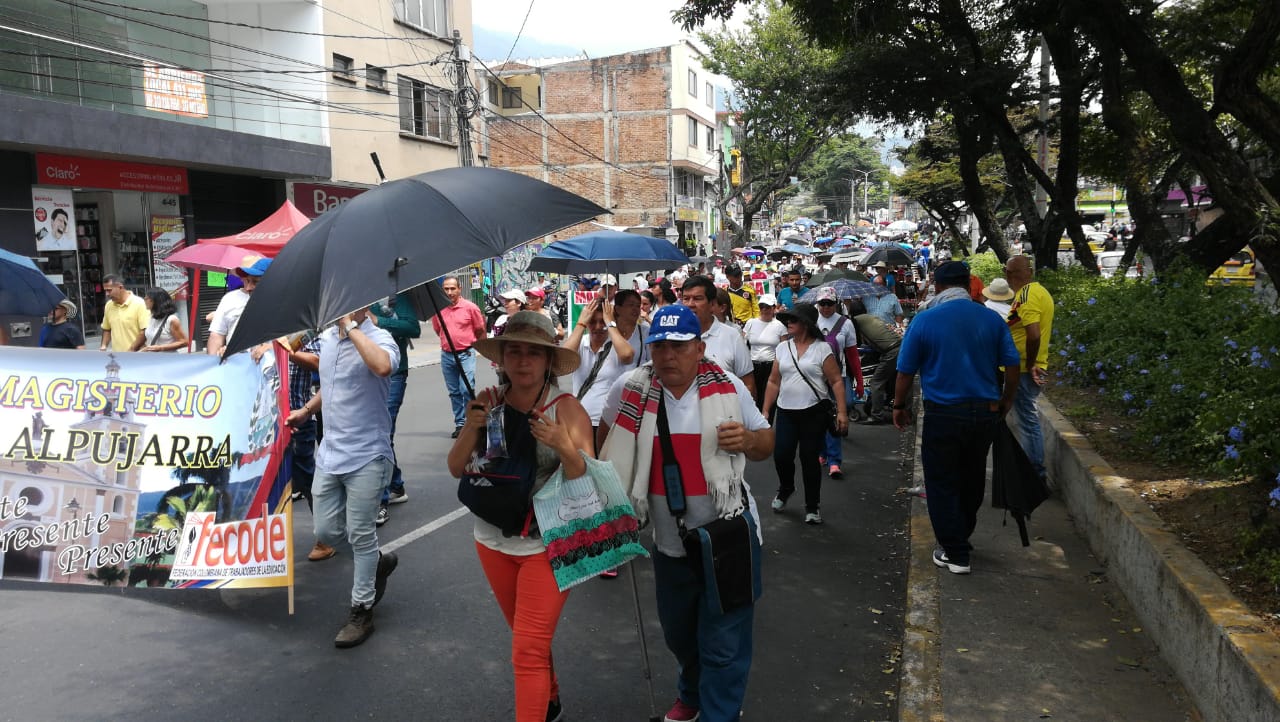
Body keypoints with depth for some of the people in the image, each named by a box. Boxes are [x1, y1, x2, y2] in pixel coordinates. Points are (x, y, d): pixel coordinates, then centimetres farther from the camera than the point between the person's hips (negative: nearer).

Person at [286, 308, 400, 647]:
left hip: (366, 457, -7)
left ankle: (362, 612, 20)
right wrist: (307, 409, 17)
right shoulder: (326, 338, 8)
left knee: (361, 537, 3)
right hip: (329, 452, 7)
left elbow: (383, 366, -42)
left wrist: (352, 327, -31)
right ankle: (378, 562, 39)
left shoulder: (379, 339, -15)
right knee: (327, 531, 13)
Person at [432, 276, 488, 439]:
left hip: (466, 354, -4)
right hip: (447, 356, 4)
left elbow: (480, 331, 5)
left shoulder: (470, 307, -7)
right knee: (454, 392, 10)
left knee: (467, 389, -12)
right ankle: (459, 423, 19)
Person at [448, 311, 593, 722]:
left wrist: (564, 447, -37)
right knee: (529, 636, 22)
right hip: (493, 541, 5)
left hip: (548, 545, -5)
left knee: (529, 650, -6)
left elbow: (588, 480, -19)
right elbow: (457, 469, -4)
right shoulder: (489, 403, -5)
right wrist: (472, 427, -22)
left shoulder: (566, 408, -16)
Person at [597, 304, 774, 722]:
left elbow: (766, 444, 2)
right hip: (669, 542, 3)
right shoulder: (629, 390, -7)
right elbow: (607, 441, 11)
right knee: (678, 635, 24)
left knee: (724, 646, 3)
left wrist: (748, 440, -21)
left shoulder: (727, 388, -9)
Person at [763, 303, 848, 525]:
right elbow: (774, 382, 12)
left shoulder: (822, 348, -5)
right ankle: (785, 488, 29)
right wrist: (765, 411, 9)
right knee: (781, 455, -3)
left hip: (814, 412, -3)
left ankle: (812, 506, 19)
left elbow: (836, 381, -5)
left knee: (809, 458, 1)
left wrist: (841, 411, -12)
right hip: (786, 412, 3)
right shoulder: (783, 347, 8)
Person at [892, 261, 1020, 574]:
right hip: (986, 411, 4)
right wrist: (1006, 401, 16)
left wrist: (899, 406, 8)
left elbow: (905, 371, -6)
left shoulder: (924, 320, -10)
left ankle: (955, 554, 12)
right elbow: (1012, 365, 1)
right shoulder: (992, 319, -2)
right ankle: (961, 537, 39)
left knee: (942, 484, 9)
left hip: (943, 413, -4)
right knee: (972, 480, 21)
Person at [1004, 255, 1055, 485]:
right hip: (1036, 367, 10)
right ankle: (1037, 473, 28)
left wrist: (1029, 364, -16)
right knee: (1029, 420, 18)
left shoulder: (1026, 295, -18)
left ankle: (1036, 475, 4)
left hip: (1023, 370, -10)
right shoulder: (1040, 291, 14)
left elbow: (1033, 335, -27)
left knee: (1027, 421, -3)